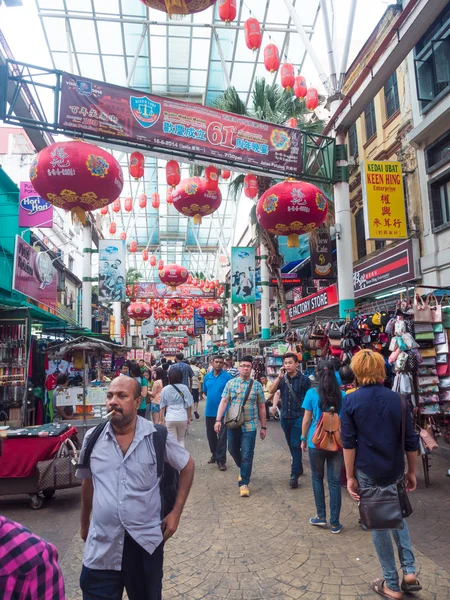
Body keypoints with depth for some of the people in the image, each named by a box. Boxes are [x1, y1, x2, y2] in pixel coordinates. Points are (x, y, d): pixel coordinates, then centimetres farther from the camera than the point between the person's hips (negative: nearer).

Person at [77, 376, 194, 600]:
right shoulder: (93, 438, -5)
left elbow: (187, 466, 1)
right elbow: (87, 481, 11)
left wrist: (176, 512, -3)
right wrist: (84, 523, 19)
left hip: (146, 541, -1)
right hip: (101, 544, 1)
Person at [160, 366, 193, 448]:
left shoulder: (165, 389, -4)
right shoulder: (184, 388, -5)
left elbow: (162, 407, 0)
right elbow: (188, 405, -1)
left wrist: (161, 420, 9)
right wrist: (189, 418, 10)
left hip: (170, 419, -1)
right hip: (183, 418, 1)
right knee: (181, 439, 20)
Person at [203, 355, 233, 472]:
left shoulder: (227, 377, -10)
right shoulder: (207, 377, 4)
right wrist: (213, 398, 10)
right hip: (210, 411, 5)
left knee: (222, 437, 0)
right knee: (210, 435, 16)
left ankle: (221, 460, 10)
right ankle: (214, 454, 35)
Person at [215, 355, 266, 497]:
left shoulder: (257, 385, 0)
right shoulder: (230, 383, 1)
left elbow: (261, 407, 4)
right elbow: (223, 402, -3)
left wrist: (263, 427, 5)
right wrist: (218, 420, -14)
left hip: (249, 426, -2)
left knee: (247, 455, 0)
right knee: (233, 450, 16)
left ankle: (244, 483, 14)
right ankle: (243, 469, 45)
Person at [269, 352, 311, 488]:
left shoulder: (304, 379, -10)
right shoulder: (283, 378, 2)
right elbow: (271, 391, -9)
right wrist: (279, 377, -19)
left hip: (298, 417, -5)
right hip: (285, 417, 5)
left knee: (296, 445, -4)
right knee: (291, 445, 17)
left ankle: (295, 475, 2)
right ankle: (298, 467, 34)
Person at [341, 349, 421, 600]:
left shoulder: (351, 401, -11)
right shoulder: (397, 399, -5)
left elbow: (348, 443, -11)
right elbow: (411, 441, -1)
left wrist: (350, 477, -3)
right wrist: (412, 472, 11)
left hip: (368, 471, -3)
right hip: (395, 471, 3)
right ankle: (409, 571, 20)